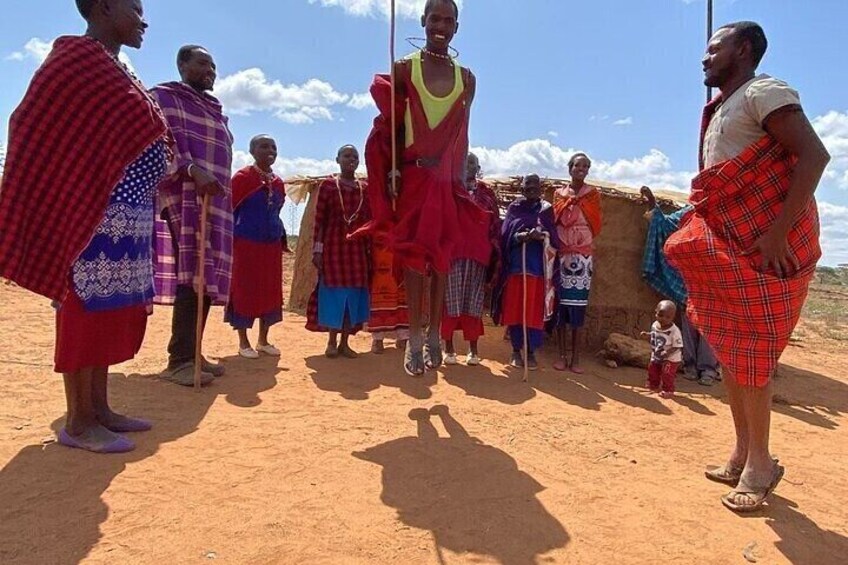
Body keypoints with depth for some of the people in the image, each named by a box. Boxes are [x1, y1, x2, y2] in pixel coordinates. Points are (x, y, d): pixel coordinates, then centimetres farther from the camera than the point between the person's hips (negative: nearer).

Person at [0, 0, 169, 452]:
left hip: (127, 219, 9)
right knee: (87, 310, -5)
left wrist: (172, 173, 19)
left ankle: (99, 410, 19)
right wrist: (57, 200, -14)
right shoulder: (76, 57, -6)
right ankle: (78, 422, 4)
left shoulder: (115, 70, 21)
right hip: (92, 215, -9)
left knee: (112, 313, 10)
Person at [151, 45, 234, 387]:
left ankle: (190, 354, 8)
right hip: (185, 196, -8)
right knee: (193, 274, -17)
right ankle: (179, 360, -16)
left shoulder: (214, 110, 27)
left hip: (215, 200, 8)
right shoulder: (164, 97, 5)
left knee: (206, 277, 3)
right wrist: (192, 170, -26)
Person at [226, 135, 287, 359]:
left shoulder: (278, 182, 10)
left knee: (270, 291, 9)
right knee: (244, 290, 1)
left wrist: (282, 239, 16)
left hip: (272, 245, 6)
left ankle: (263, 340, 22)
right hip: (246, 244, -6)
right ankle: (243, 342, 12)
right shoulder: (242, 177, -8)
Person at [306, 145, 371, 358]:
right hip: (333, 245, -3)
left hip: (357, 247, 3)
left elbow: (368, 221, 10)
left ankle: (344, 342, 14)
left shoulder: (365, 189, 10)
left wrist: (370, 250, 6)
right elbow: (319, 220, -2)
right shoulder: (328, 186, 1)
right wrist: (317, 249, -8)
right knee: (334, 291, 0)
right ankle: (332, 341, 12)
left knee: (354, 293, 4)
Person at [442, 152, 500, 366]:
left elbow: (495, 225, 11)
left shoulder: (487, 193, 13)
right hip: (451, 253, -1)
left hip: (478, 254, 1)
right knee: (450, 300, 0)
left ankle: (473, 349, 13)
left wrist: (496, 255, 5)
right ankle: (449, 348, 9)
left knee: (474, 301, 5)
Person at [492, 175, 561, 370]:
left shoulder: (546, 210, 10)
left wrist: (541, 236, -21)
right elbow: (505, 235, 0)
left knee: (535, 311, -1)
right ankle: (516, 351, 13)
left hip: (538, 267, 0)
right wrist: (519, 237, -21)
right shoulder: (514, 208, 9)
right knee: (514, 309, 1)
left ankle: (531, 352, 9)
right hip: (516, 266, 0)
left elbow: (554, 237, 1)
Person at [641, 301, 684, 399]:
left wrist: (668, 352, -38)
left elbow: (677, 346, -26)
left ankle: (668, 390, 16)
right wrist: (647, 335, -8)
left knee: (667, 374, -6)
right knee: (652, 370, 19)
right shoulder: (654, 325, -8)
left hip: (671, 359, -7)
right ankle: (654, 386, 42)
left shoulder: (674, 331, -30)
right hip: (656, 356, 7)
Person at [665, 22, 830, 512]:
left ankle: (760, 463, 6)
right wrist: (702, 232, 13)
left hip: (765, 245, -9)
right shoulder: (722, 109, 20)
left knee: (750, 353, -7)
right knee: (730, 350, 9)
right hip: (728, 247, 9)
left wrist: (778, 231, -27)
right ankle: (743, 454, 19)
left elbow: (814, 155, -20)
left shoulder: (764, 92, -7)